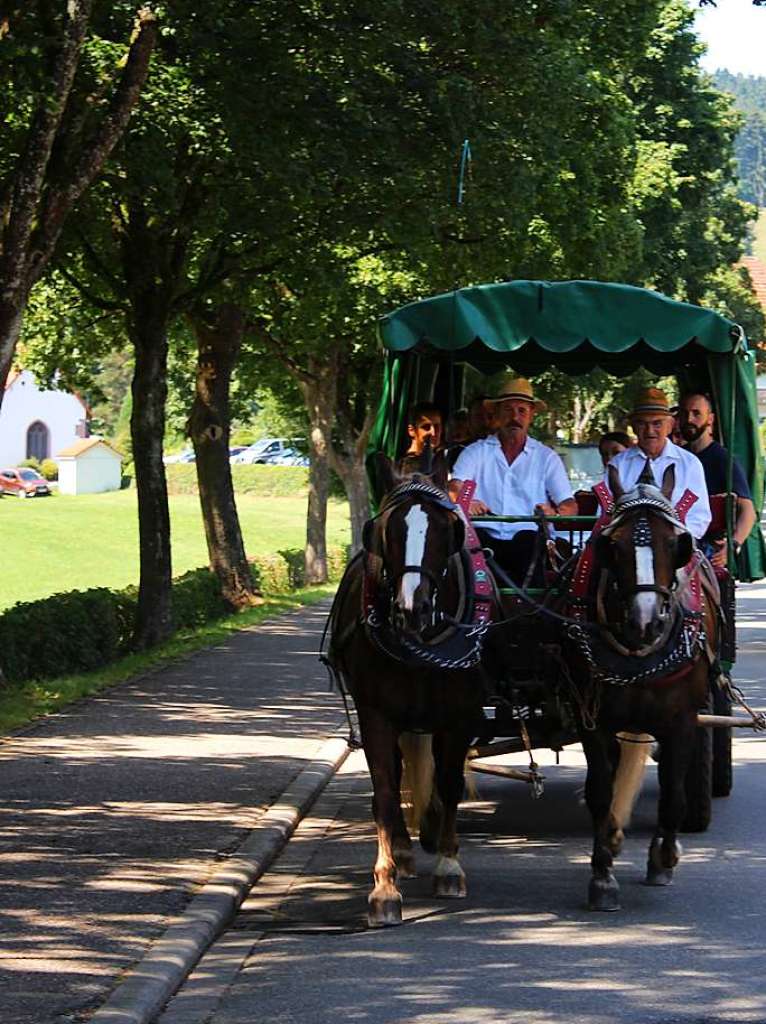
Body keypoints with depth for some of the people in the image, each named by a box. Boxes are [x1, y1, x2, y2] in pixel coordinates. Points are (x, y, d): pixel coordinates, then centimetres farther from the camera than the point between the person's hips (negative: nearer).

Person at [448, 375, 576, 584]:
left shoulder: (546, 457, 17)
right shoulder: (475, 453, 17)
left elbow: (570, 506, 7)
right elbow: (454, 491, 0)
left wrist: (554, 514, -19)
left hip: (528, 538, 0)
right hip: (486, 537, 0)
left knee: (530, 540, -34)